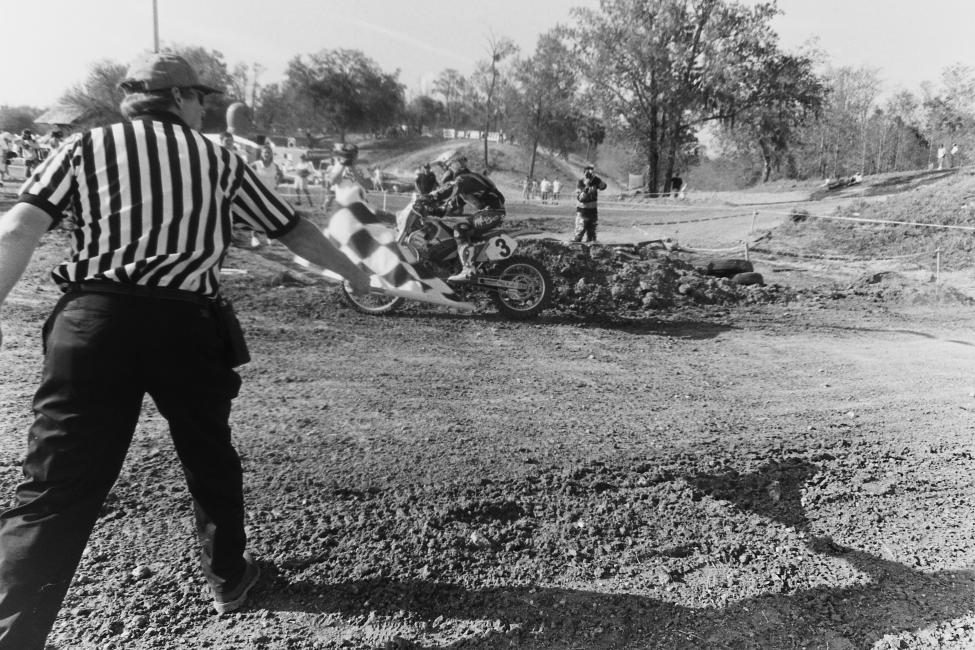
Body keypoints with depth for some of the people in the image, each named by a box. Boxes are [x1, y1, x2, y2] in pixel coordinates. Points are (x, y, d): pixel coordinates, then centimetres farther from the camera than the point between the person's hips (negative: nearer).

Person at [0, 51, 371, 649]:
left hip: (93, 316, 1)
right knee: (211, 459, 20)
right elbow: (294, 230, 18)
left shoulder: (86, 147, 14)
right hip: (187, 321, 0)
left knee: (56, 488, 2)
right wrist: (351, 271, 31)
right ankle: (229, 577, 38)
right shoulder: (218, 158, 13)